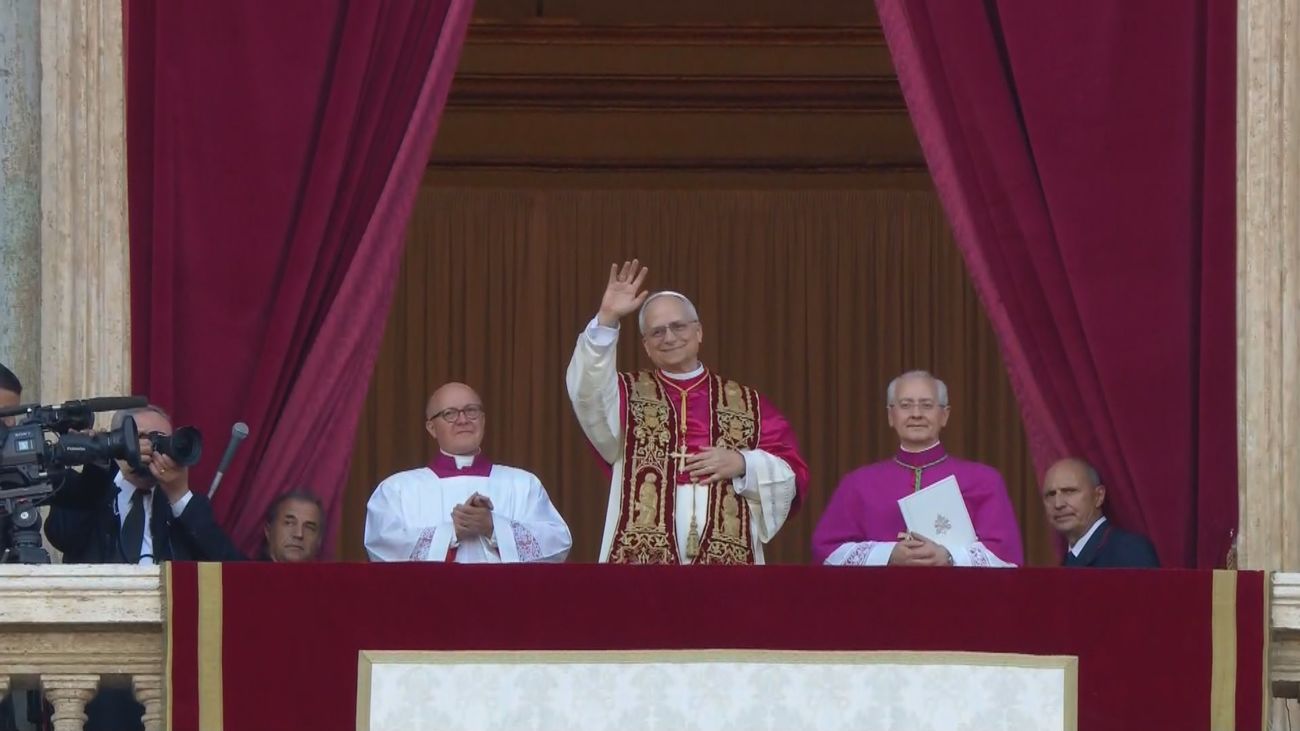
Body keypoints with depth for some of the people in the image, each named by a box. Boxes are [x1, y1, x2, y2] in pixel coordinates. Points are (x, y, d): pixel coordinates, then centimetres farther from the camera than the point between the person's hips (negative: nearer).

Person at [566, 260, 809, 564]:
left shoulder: (747, 403, 16)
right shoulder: (628, 394, 13)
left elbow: (793, 474, 11)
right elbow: (588, 390, -9)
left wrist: (743, 464, -7)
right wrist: (607, 320, -20)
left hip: (727, 562, 1)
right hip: (643, 562, -1)